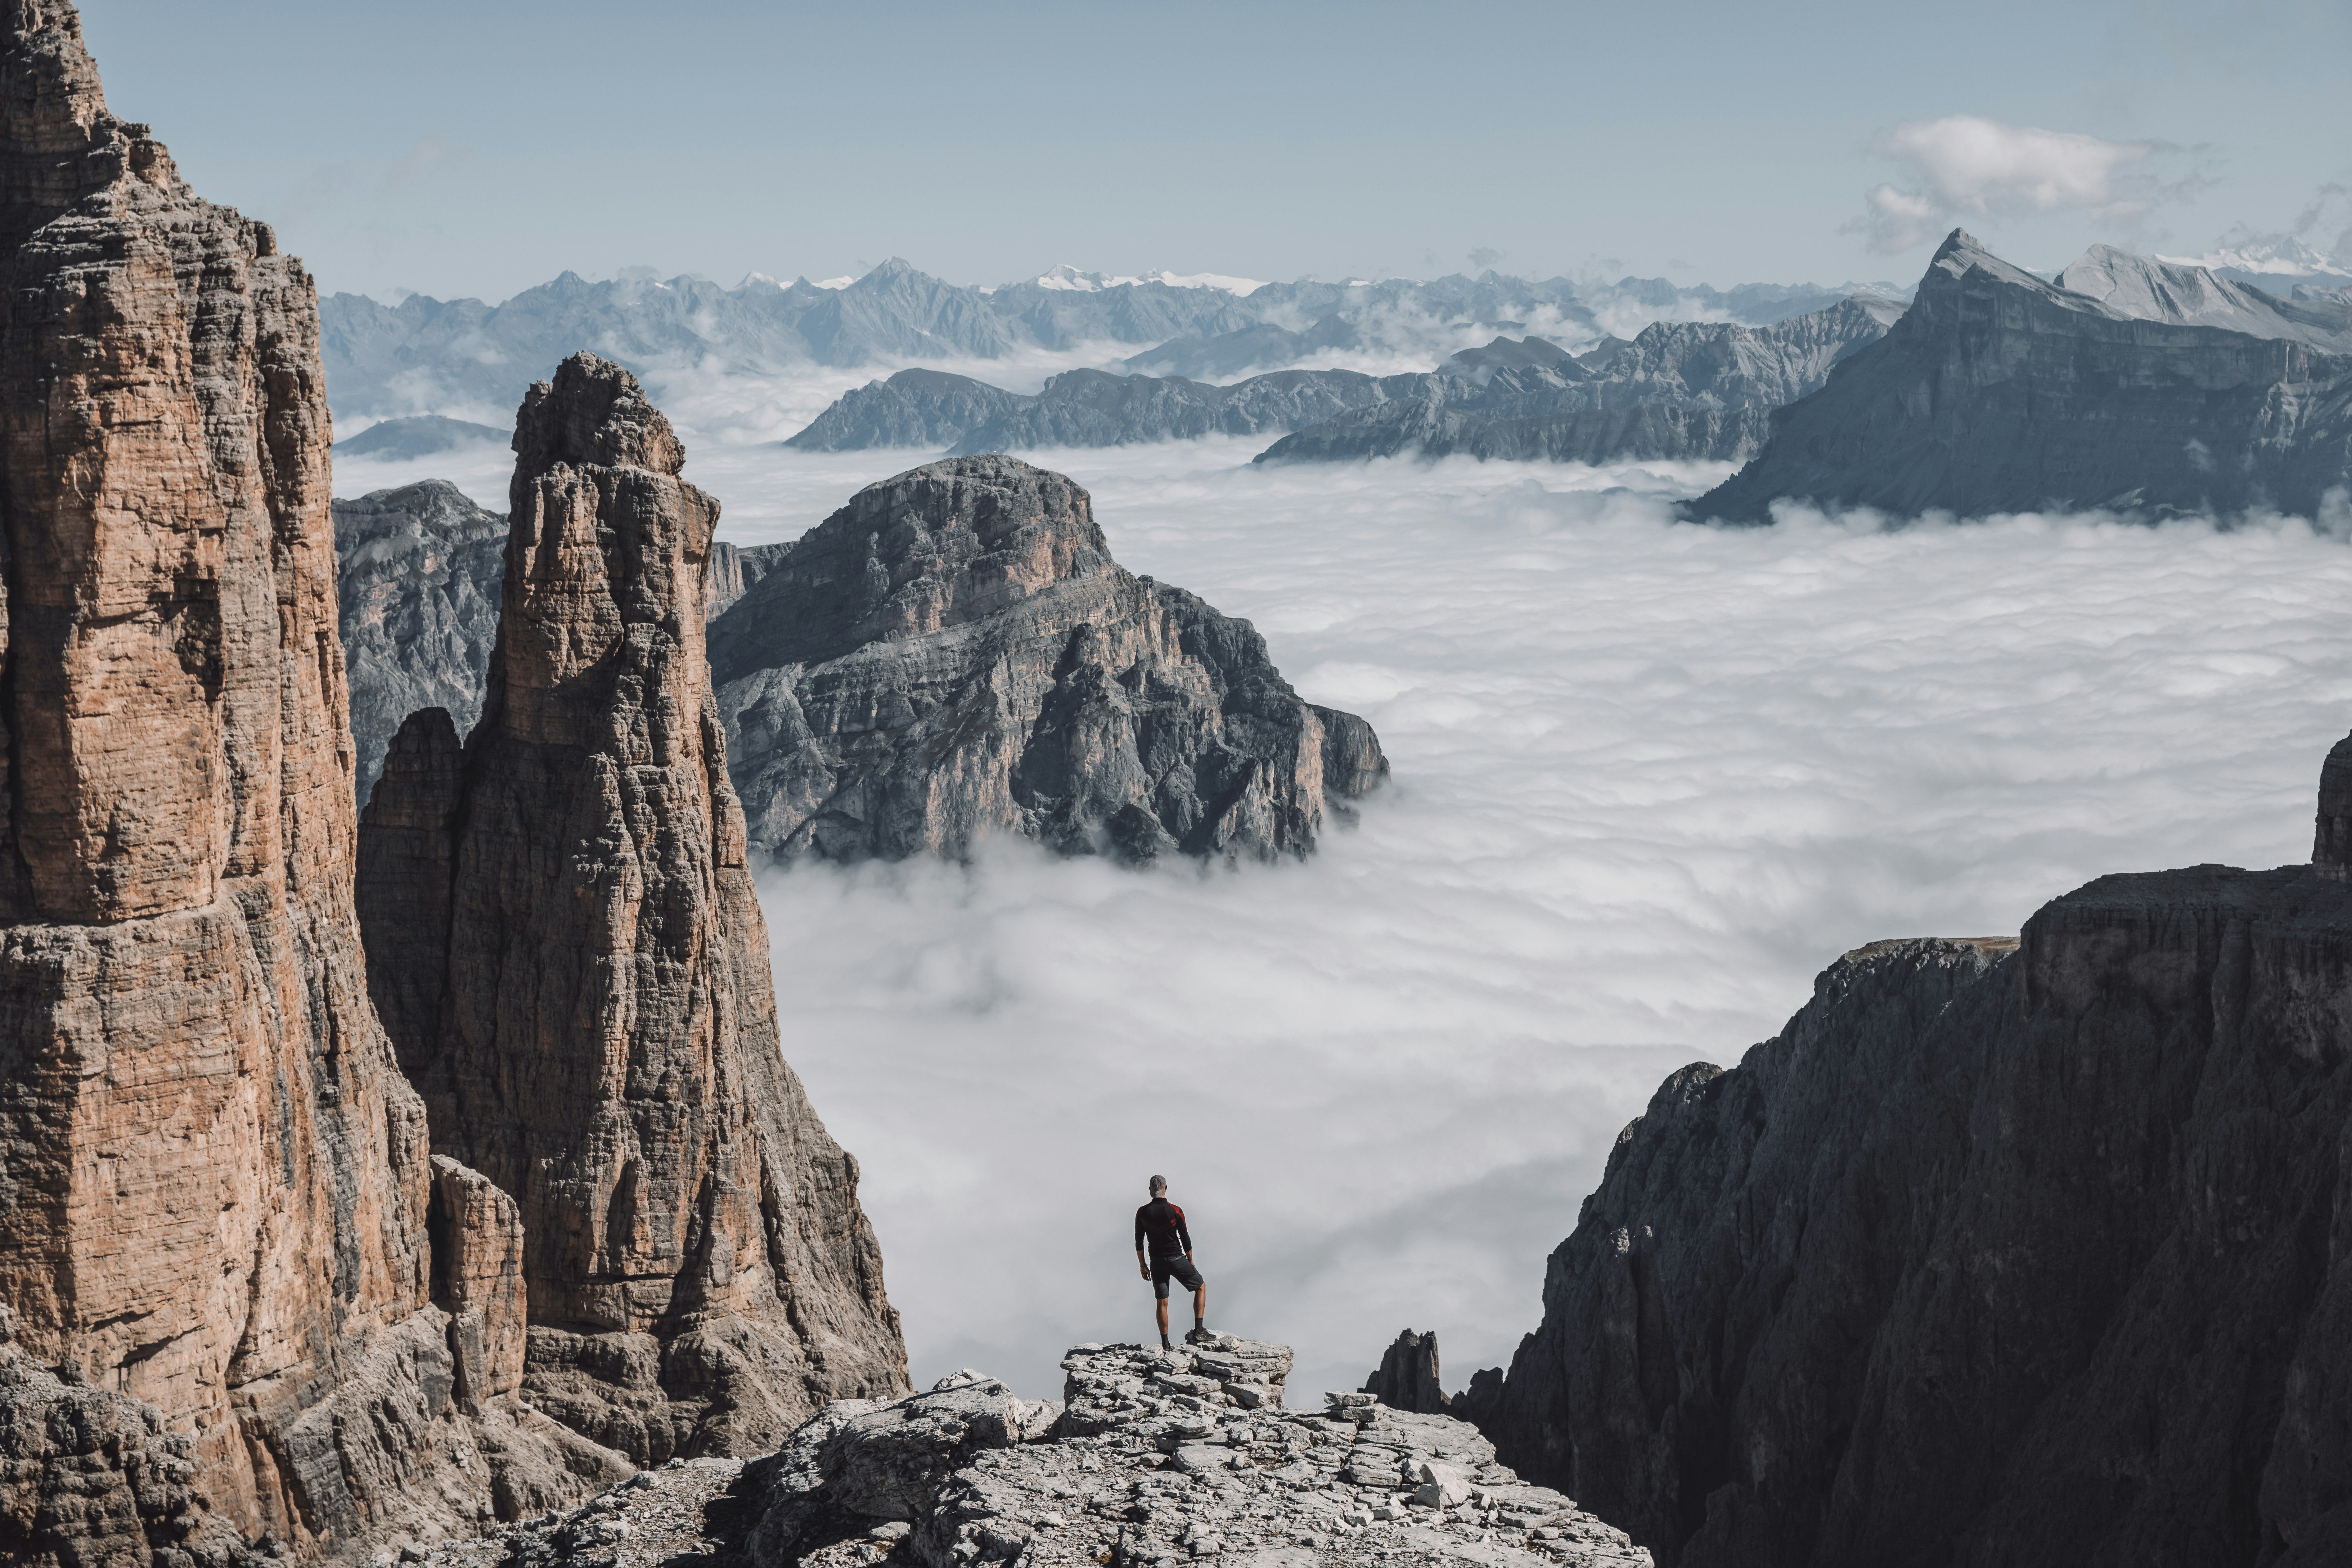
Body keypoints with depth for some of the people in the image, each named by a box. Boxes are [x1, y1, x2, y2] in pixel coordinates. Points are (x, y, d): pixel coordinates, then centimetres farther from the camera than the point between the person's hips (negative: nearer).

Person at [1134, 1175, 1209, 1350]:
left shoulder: (1142, 1213, -3)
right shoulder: (1175, 1211, -11)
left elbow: (1139, 1242, 1)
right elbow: (1186, 1239, -5)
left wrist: (1143, 1265, 10)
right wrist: (1191, 1261, 8)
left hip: (1156, 1262, 3)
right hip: (1176, 1259, -3)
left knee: (1162, 1303, 10)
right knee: (1201, 1287, 16)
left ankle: (1165, 1344, 8)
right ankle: (1199, 1330, 6)